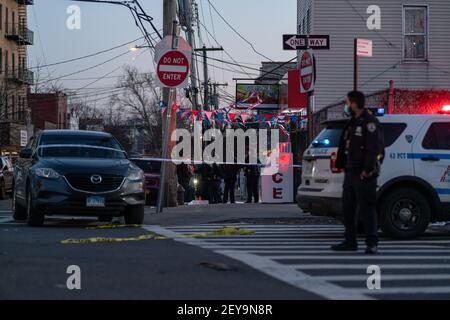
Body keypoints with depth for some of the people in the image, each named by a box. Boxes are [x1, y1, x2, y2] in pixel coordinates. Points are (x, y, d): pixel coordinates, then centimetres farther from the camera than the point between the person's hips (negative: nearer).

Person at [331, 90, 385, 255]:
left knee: (367, 209, -7)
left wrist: (368, 169, -23)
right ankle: (350, 242, 20)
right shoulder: (353, 123, 19)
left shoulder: (369, 122, -11)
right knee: (348, 209, 12)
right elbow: (345, 146, 23)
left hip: (364, 175, -10)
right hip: (351, 173, 10)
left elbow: (374, 149, -19)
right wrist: (342, 165, 14)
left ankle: (372, 244, -4)